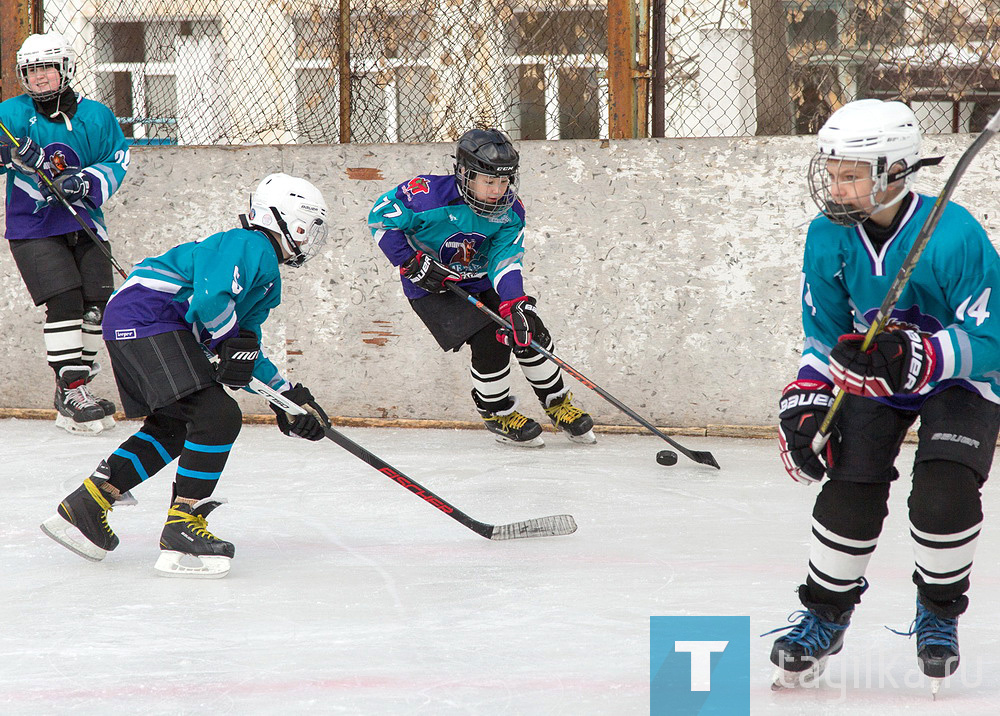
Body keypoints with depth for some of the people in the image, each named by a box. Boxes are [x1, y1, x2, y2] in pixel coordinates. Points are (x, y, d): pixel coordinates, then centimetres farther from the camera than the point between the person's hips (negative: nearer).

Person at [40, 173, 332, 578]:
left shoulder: (268, 278, 25)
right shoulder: (251, 246, -8)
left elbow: (246, 357, 27)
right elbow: (211, 298, -24)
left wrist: (290, 397, 18)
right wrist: (234, 344, -9)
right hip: (147, 320, -11)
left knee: (172, 427, 22)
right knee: (218, 416, -16)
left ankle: (83, 507, 25)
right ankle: (182, 531, -15)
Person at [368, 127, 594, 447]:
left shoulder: (510, 212, -12)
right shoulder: (430, 194, -27)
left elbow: (505, 262, -19)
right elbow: (381, 216, -16)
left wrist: (516, 304, -35)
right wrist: (412, 263, -21)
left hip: (480, 282, 5)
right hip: (432, 288, -5)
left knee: (530, 332, -2)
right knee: (489, 342, -20)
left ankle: (558, 403, 20)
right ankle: (497, 414, 5)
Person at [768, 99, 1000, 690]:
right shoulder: (828, 237, -12)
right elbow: (825, 336, 1)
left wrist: (916, 358, -40)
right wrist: (804, 403, -13)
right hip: (875, 378, 4)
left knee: (943, 494, -22)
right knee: (851, 489, -13)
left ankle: (940, 613, 6)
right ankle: (826, 615, 11)